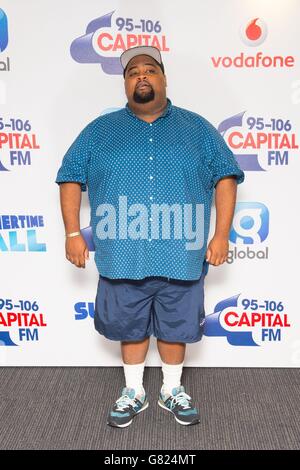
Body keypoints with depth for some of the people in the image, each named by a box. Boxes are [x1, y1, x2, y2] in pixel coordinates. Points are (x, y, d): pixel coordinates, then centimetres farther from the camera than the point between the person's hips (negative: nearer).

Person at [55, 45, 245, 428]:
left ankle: (172, 391, 38)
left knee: (175, 327, 14)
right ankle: (133, 393, 37)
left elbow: (225, 177, 5)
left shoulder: (197, 128, 7)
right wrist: (72, 233, -2)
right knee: (131, 327, 15)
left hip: (181, 257, 0)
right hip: (122, 258, 1)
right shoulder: (100, 130, 8)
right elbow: (71, 177, 8)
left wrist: (221, 234, -4)